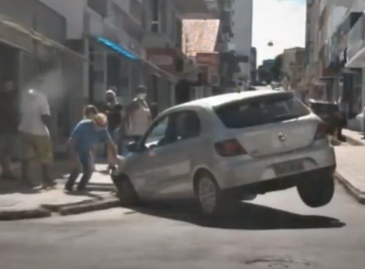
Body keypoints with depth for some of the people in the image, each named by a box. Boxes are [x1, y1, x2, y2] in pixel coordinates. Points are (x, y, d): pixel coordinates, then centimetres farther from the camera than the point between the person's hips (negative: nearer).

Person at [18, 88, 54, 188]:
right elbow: (45, 116, -18)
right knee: (46, 156, 7)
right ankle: (46, 179, 9)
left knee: (26, 155, 11)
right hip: (39, 132, -6)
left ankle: (25, 178, 9)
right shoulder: (41, 96, -14)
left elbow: (21, 113, 10)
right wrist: (49, 129, -8)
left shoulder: (25, 95, 5)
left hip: (25, 130, 6)